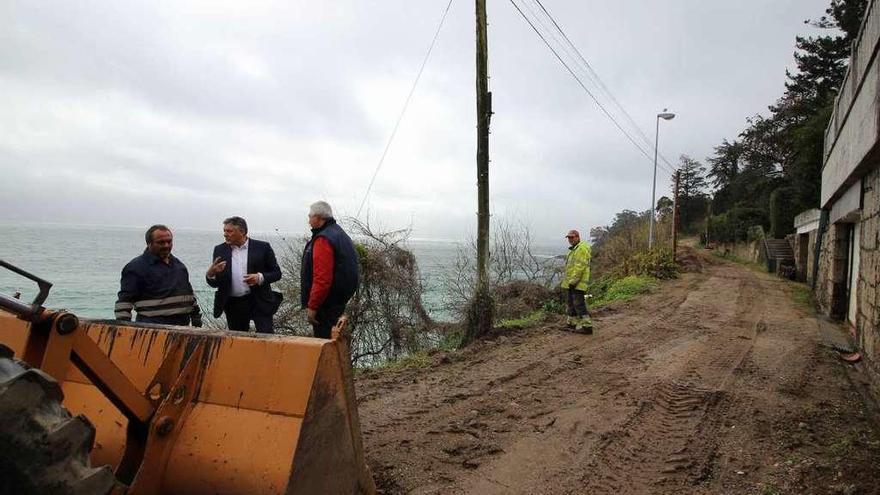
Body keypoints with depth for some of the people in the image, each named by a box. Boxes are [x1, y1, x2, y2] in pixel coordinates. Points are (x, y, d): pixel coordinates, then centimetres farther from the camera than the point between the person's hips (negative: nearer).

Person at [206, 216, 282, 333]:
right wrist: (210, 274, -15)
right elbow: (214, 283, 8)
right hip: (233, 305, 3)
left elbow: (277, 273, 1)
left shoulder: (262, 247, -2)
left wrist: (260, 278, -18)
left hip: (259, 302, -3)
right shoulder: (220, 250, 7)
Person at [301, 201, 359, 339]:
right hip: (340, 300, 10)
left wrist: (312, 306, -19)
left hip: (326, 304, -10)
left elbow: (322, 278, -24)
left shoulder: (323, 240, -17)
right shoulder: (340, 235, 15)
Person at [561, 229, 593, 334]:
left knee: (579, 304, -11)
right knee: (572, 303, 16)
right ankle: (572, 323, 26)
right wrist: (569, 281, 23)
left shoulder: (582, 248, -14)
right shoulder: (574, 249, 20)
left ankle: (586, 326, -9)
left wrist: (573, 281, -23)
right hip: (572, 283, 11)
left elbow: (580, 267, -21)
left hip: (577, 283, -11)